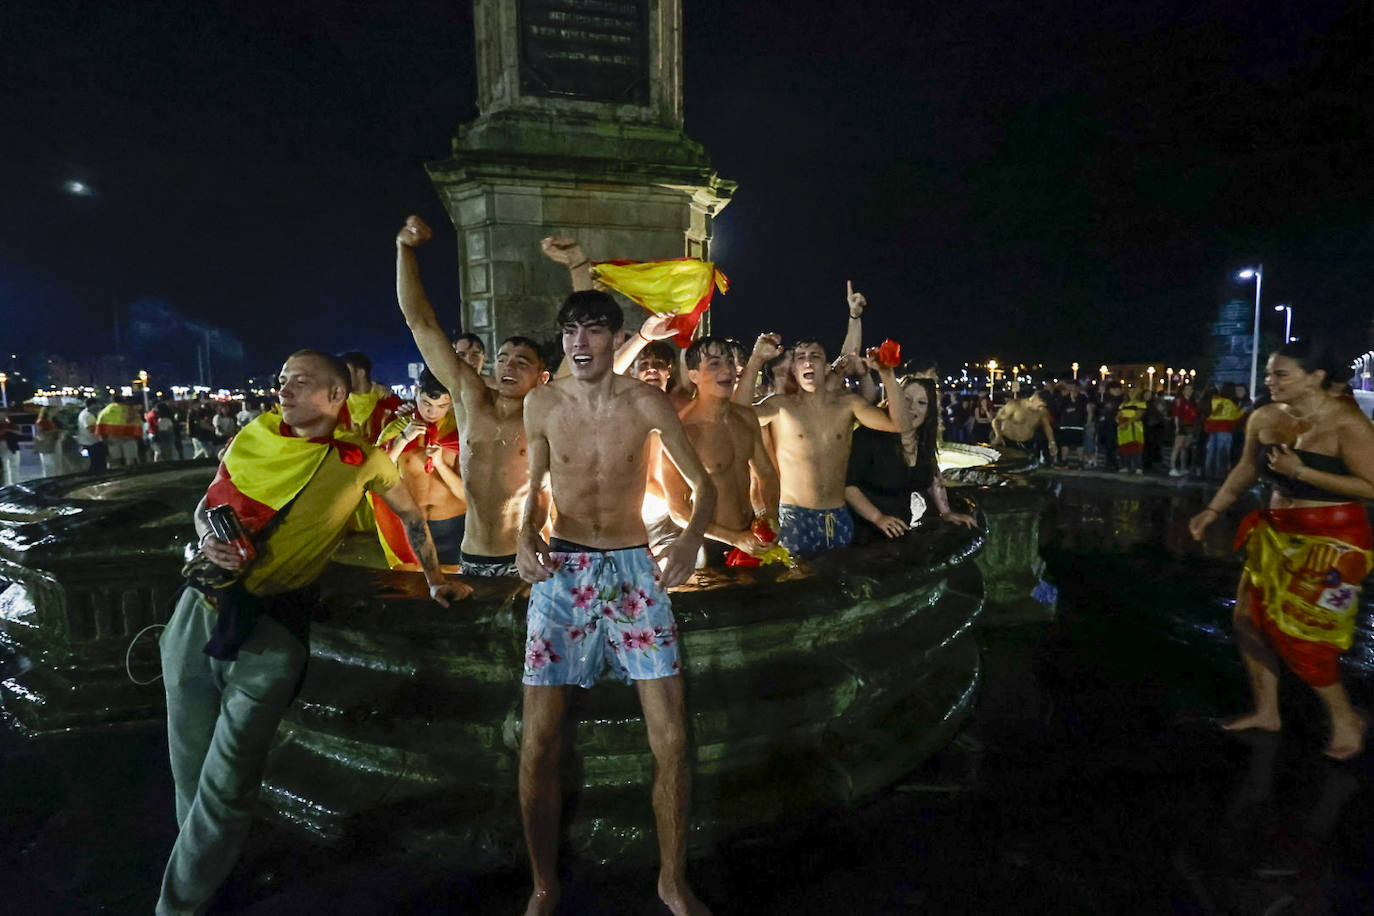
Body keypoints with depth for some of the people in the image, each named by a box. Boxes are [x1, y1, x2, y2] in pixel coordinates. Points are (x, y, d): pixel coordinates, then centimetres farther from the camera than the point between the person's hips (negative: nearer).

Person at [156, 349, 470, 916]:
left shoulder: (362, 460, -5)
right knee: (189, 768, 16)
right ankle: (205, 863, 39)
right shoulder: (254, 437, 5)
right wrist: (208, 540, -6)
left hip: (272, 627, -4)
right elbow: (206, 506, 16)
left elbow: (410, 515, 10)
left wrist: (436, 581, 16)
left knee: (225, 784, -1)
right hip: (202, 606, 5)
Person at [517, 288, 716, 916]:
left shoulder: (646, 403, -5)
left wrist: (691, 539, -19)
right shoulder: (542, 403, -1)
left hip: (635, 569, 0)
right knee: (539, 744, 2)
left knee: (671, 739, 0)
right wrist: (525, 535, -7)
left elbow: (702, 482, 0)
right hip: (561, 571, 1)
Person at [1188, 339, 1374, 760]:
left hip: (1330, 540, -7)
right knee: (1251, 619, 10)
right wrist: (1212, 511, 10)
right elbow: (1246, 470, 12)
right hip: (1276, 534, 7)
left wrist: (1301, 471, -26)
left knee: (1298, 634, -2)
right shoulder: (1265, 418, -1)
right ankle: (1266, 712, 27)